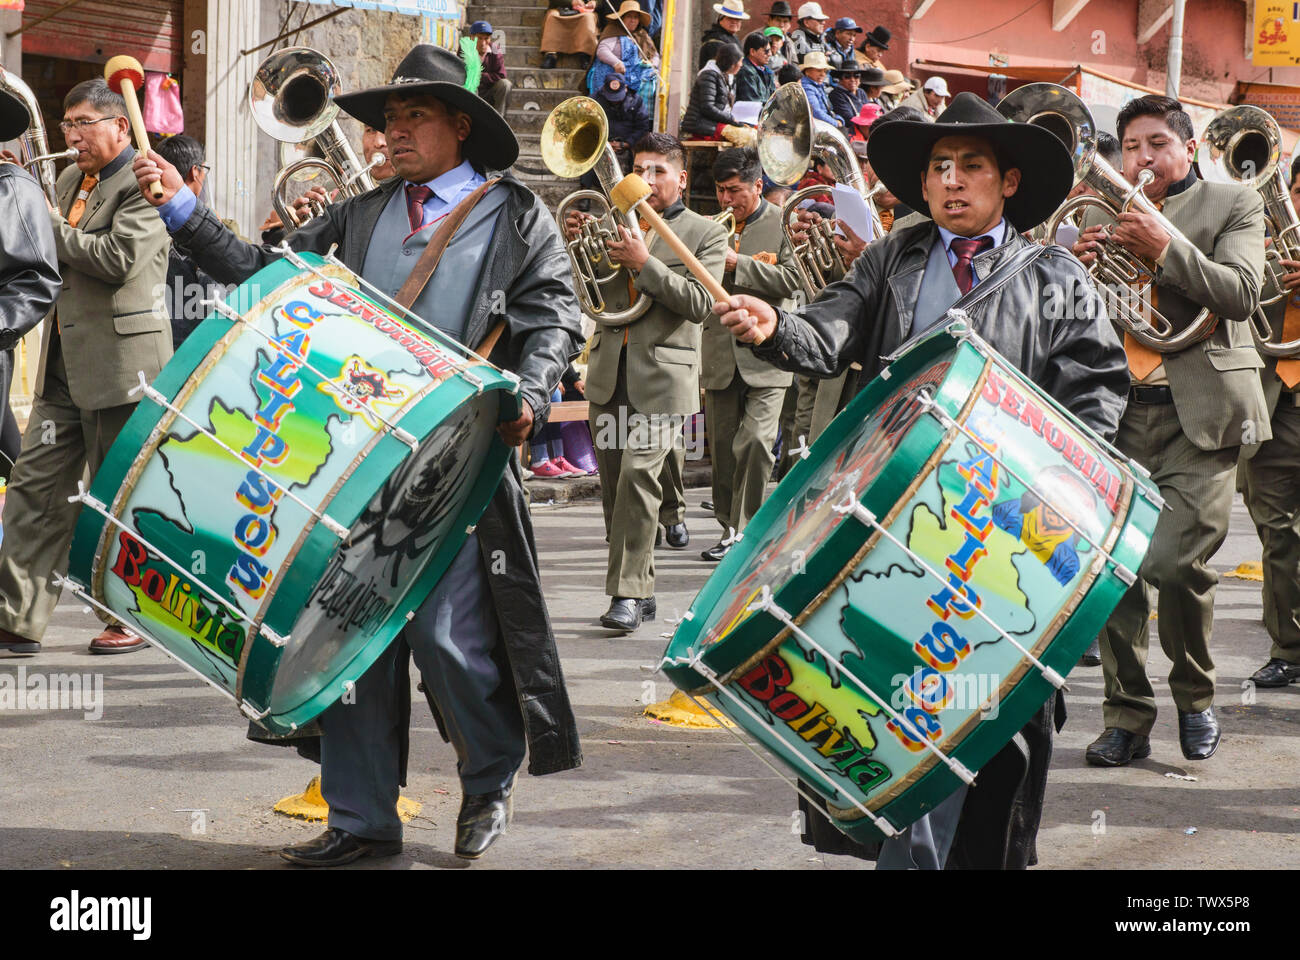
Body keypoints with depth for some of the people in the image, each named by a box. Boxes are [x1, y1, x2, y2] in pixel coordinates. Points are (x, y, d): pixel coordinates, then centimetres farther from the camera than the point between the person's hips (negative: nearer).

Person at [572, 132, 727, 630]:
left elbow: (700, 303, -8)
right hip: (609, 373, 5)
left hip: (660, 375, -5)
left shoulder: (705, 233, 4)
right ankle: (641, 592, 17)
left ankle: (628, 593, -13)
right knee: (614, 485, 7)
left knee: (639, 477, -16)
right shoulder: (616, 223, 15)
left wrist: (645, 262, -17)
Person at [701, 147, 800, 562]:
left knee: (757, 441, -14)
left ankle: (747, 529, -6)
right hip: (720, 354, 4)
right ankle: (729, 528, 19)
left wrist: (736, 262, -17)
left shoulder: (783, 224, 0)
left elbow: (792, 278, -12)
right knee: (723, 445, 8)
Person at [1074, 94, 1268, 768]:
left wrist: (1165, 248, -20)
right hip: (1120, 409, 4)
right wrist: (1079, 267, -7)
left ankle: (1195, 697, 12)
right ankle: (1127, 717, 9)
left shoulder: (1233, 204, 6)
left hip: (1199, 410, -4)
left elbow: (1241, 294, -9)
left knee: (1175, 562, -13)